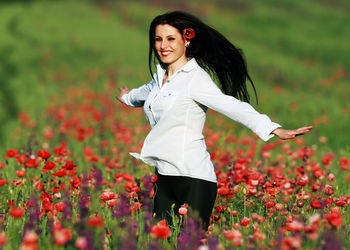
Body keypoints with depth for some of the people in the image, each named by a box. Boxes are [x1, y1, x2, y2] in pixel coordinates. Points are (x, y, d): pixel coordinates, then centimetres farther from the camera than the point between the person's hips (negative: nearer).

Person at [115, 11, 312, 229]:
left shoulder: (195, 78, -9)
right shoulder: (161, 76, 14)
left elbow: (232, 106, -22)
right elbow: (147, 92, 40)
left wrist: (273, 129, -35)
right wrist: (127, 97, 62)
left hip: (194, 180, -7)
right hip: (165, 178, 7)